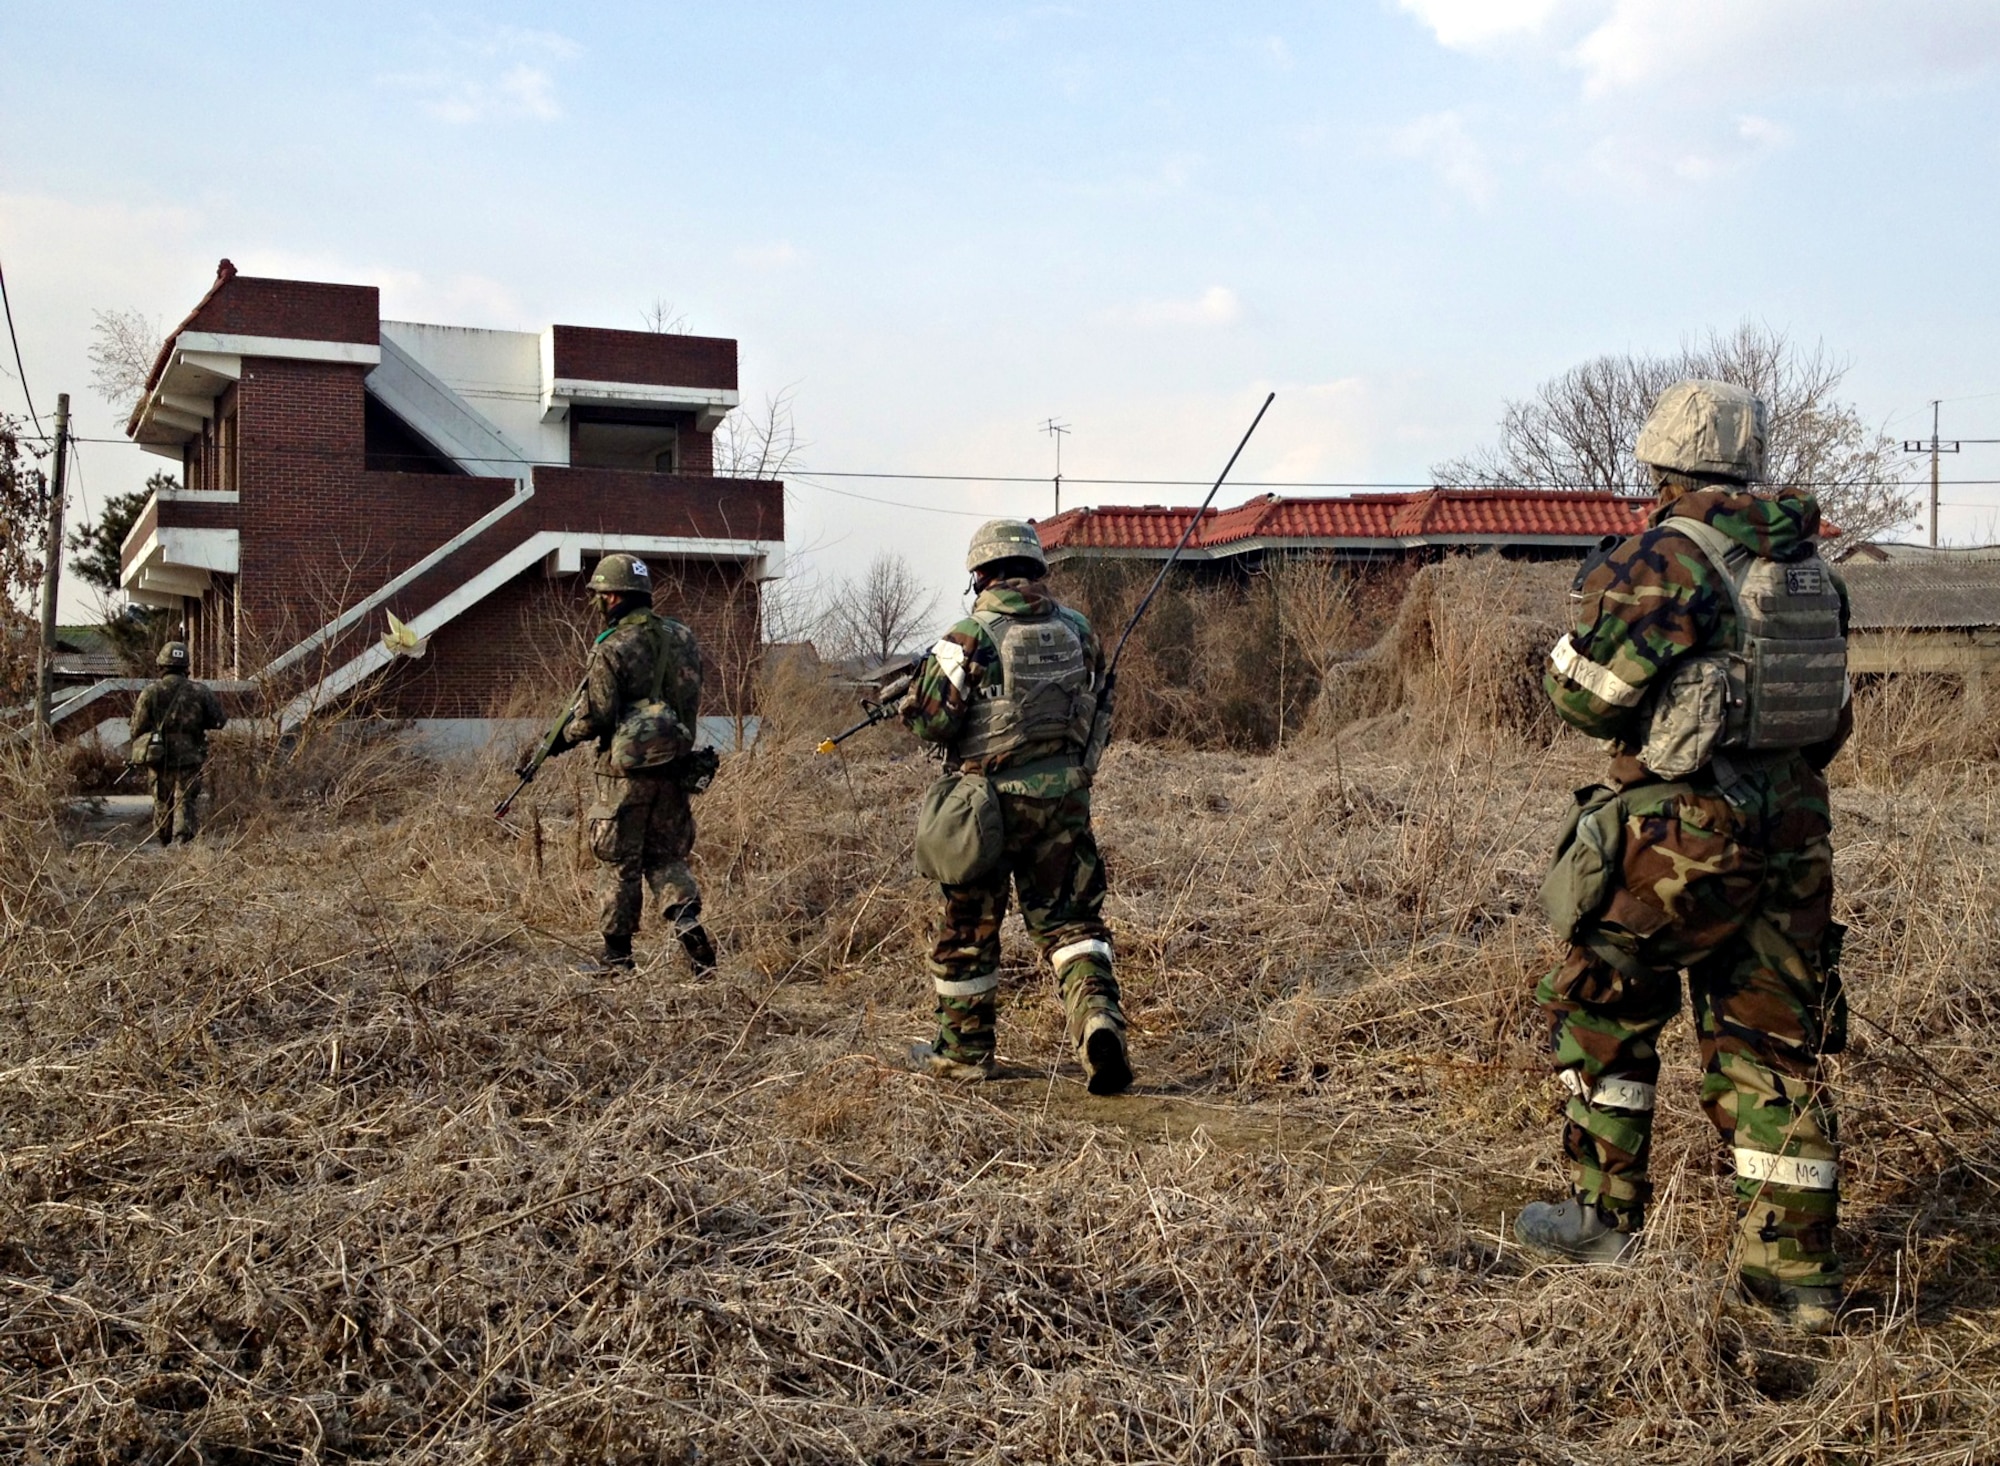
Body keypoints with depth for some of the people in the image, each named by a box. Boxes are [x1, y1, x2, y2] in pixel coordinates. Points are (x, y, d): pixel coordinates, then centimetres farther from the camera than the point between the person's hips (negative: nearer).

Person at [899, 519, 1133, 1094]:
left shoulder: (970, 636, -10)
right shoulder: (1077, 630, 4)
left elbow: (930, 720, -10)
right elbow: (1094, 706, 14)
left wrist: (920, 682, 10)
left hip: (989, 797, -3)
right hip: (1064, 795, 3)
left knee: (968, 928, 12)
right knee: (1071, 921, 9)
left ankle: (964, 1049, 23)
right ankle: (1099, 1018, -14)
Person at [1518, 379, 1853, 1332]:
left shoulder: (1663, 561, -13)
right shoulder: (1812, 565, 9)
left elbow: (1590, 699, -12)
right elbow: (1834, 722, 15)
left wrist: (1594, 610, 5)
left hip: (1682, 834, -6)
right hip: (1793, 833, 7)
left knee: (1599, 1010, 12)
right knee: (1772, 1045, 11)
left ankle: (1603, 1214, 17)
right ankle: (1795, 1269, 13)